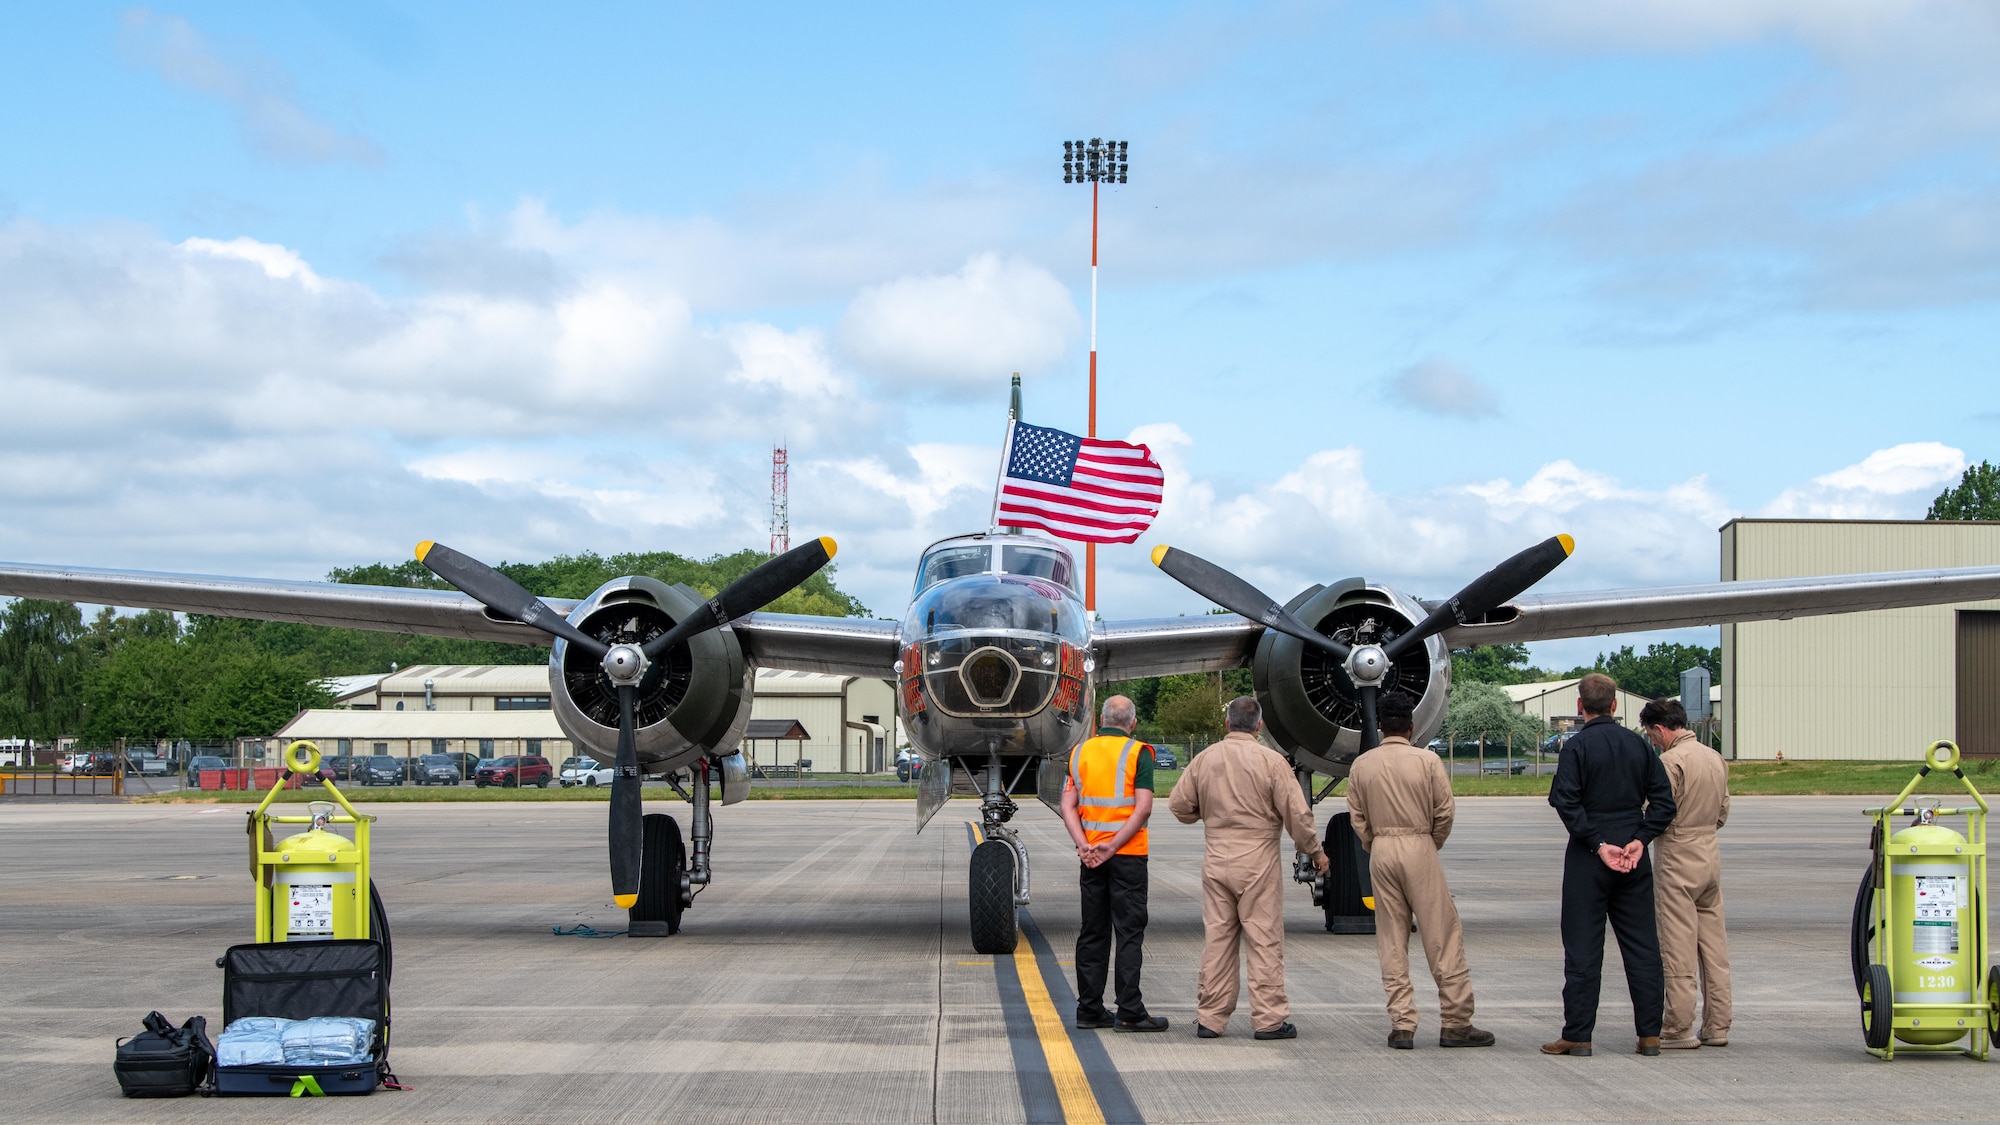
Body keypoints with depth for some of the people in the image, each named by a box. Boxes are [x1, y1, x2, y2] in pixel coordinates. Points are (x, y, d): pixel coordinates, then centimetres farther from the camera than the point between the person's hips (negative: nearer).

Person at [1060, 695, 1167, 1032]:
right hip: (1128, 854, -5)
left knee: (1093, 932, 10)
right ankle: (1130, 1012, -5)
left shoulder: (1080, 752, 9)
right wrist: (1113, 846, -16)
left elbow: (1068, 806, 1)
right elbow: (1144, 808, -15)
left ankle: (1089, 1009, 11)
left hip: (1090, 856, 5)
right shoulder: (1137, 753, -5)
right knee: (1129, 932, -2)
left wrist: (1084, 845, -8)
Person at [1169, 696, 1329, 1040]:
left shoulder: (1205, 759, 3)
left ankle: (1210, 1018, 12)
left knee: (1216, 938, 9)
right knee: (1264, 940, 1)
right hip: (1258, 860, -4)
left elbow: (1178, 805, 7)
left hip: (1216, 859, 4)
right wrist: (1315, 851, 6)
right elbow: (1297, 813, -8)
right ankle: (1268, 1019, 1)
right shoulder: (1270, 760, -8)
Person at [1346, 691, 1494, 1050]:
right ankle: (1455, 1023, 2)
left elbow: (1357, 817, 4)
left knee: (1391, 940, 8)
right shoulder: (1427, 761, -6)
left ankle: (1401, 1024, 5)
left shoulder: (1361, 765, 2)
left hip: (1381, 852, 3)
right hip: (1419, 848, -3)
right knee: (1443, 936, 2)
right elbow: (1445, 812, -4)